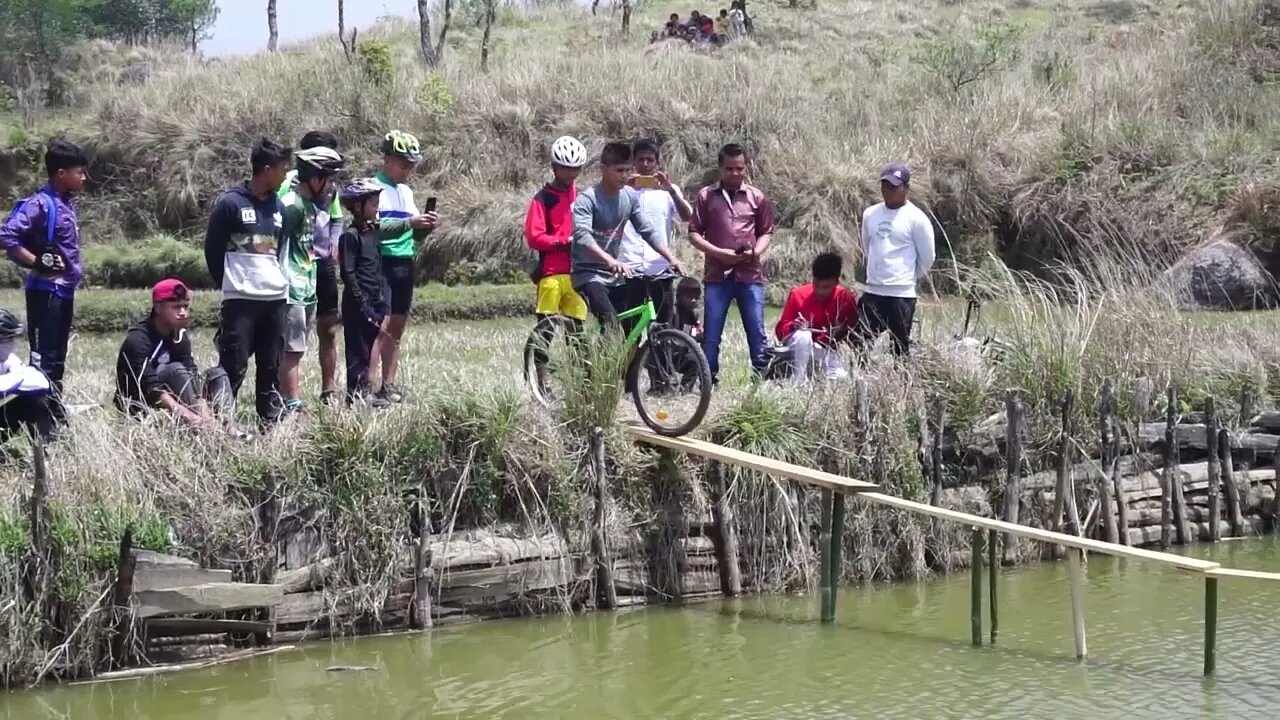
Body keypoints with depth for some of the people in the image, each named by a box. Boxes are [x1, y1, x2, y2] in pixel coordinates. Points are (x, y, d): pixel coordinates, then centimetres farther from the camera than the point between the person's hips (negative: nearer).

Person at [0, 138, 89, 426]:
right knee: (43, 358, -8)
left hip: (65, 290, 9)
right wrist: (38, 264, -19)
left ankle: (57, 415, 20)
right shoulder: (40, 204, -15)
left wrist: (75, 270, 11)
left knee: (57, 358, 14)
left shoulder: (66, 205, 11)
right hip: (46, 291, -9)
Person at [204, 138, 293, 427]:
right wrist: (230, 285, 3)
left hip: (275, 299, 6)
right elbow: (213, 249, -2)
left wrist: (280, 281, 10)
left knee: (271, 367, 9)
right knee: (233, 367, -7)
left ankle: (270, 422, 14)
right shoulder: (231, 203, -6)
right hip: (240, 300, -6)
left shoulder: (278, 207, 12)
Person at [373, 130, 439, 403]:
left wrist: (426, 226, -2)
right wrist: (410, 222, -26)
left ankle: (389, 385, 15)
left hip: (404, 264, 8)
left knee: (396, 328, 10)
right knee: (381, 325, -14)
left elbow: (415, 234, 19)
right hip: (382, 262, -8)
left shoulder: (406, 191, 18)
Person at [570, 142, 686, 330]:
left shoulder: (630, 196, 5)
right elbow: (582, 235, -31)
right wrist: (609, 260, -46)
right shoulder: (587, 199, -15)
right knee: (611, 322, -27)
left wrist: (671, 258, -9)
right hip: (588, 273, -7)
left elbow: (648, 230, 7)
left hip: (614, 275, 7)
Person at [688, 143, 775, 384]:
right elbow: (694, 233, 4)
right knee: (711, 333, 0)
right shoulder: (706, 196, 5)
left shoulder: (757, 197, 8)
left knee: (756, 331, 0)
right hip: (717, 274, 0)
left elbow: (766, 232, 13)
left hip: (750, 274, 1)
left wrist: (756, 252, -8)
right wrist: (718, 252, -10)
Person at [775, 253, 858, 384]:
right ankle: (798, 382, -24)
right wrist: (793, 327, -29)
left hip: (826, 351, 2)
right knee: (803, 336, -37)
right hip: (798, 348, -2)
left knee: (841, 378, -27)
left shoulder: (845, 298, -9)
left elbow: (850, 331, 1)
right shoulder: (798, 295, -12)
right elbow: (780, 330, -7)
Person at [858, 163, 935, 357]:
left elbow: (927, 257, -2)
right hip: (872, 292, 5)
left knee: (901, 347, 0)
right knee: (860, 343, 0)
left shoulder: (916, 218, -9)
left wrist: (910, 278, 8)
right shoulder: (870, 214, 7)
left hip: (901, 295, -5)